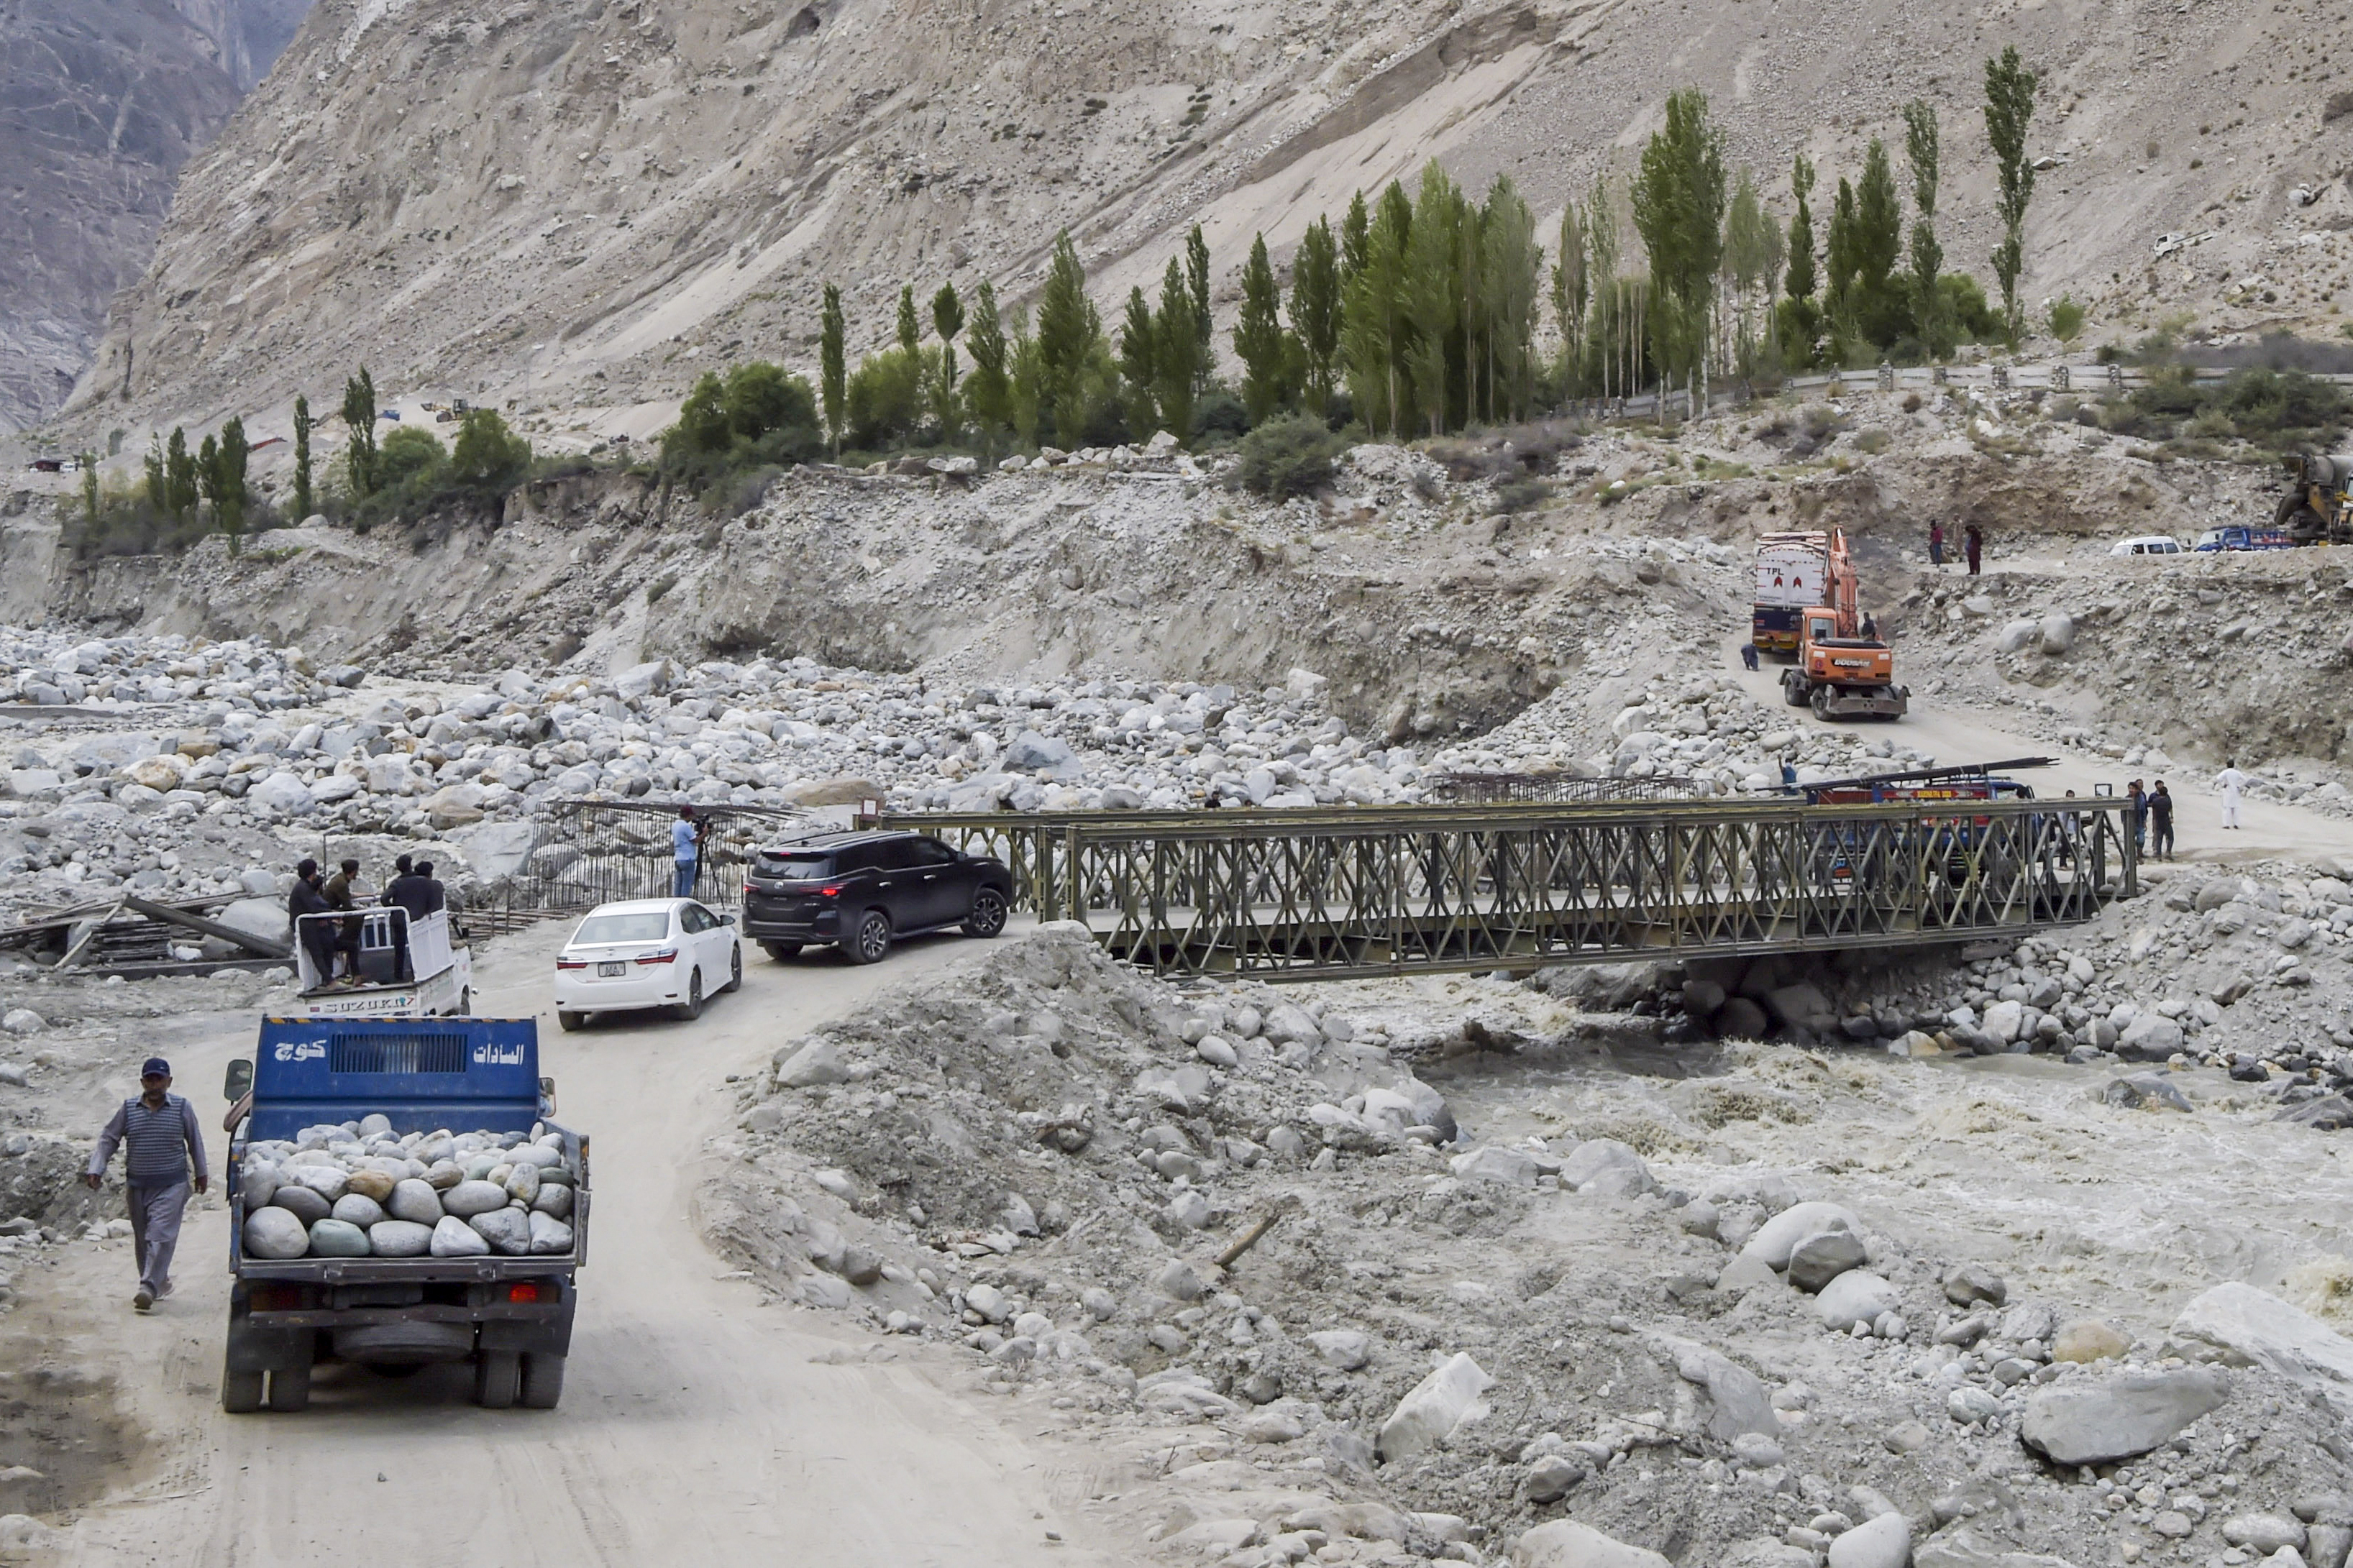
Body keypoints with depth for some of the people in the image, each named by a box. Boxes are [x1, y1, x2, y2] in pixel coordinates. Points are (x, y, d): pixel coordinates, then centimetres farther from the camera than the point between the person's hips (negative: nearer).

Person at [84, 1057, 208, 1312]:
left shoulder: (182, 1108, 0)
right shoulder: (128, 1109, 4)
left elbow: (195, 1142, 11)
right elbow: (109, 1140, 8)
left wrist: (201, 1173, 16)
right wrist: (96, 1170, -2)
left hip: (171, 1186, -3)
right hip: (137, 1186, 4)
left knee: (161, 1236, -15)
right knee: (142, 1239, 10)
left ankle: (149, 1287, -22)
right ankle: (160, 1283, 24)